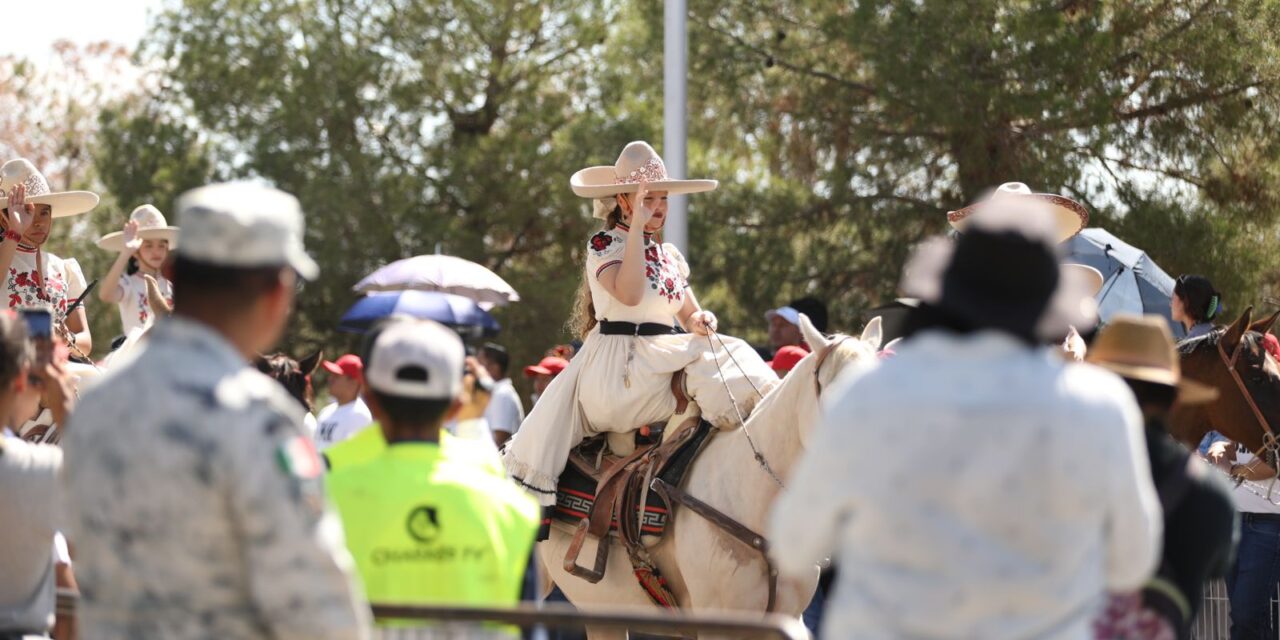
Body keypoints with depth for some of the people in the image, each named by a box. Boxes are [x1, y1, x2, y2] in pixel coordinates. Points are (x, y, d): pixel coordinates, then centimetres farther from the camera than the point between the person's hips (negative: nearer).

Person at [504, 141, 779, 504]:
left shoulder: (669, 256, 19)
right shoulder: (603, 246, -3)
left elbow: (689, 314, 25)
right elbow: (629, 294, -22)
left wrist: (701, 322, -1)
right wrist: (638, 226, -20)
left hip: (661, 359, 7)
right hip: (616, 371, -7)